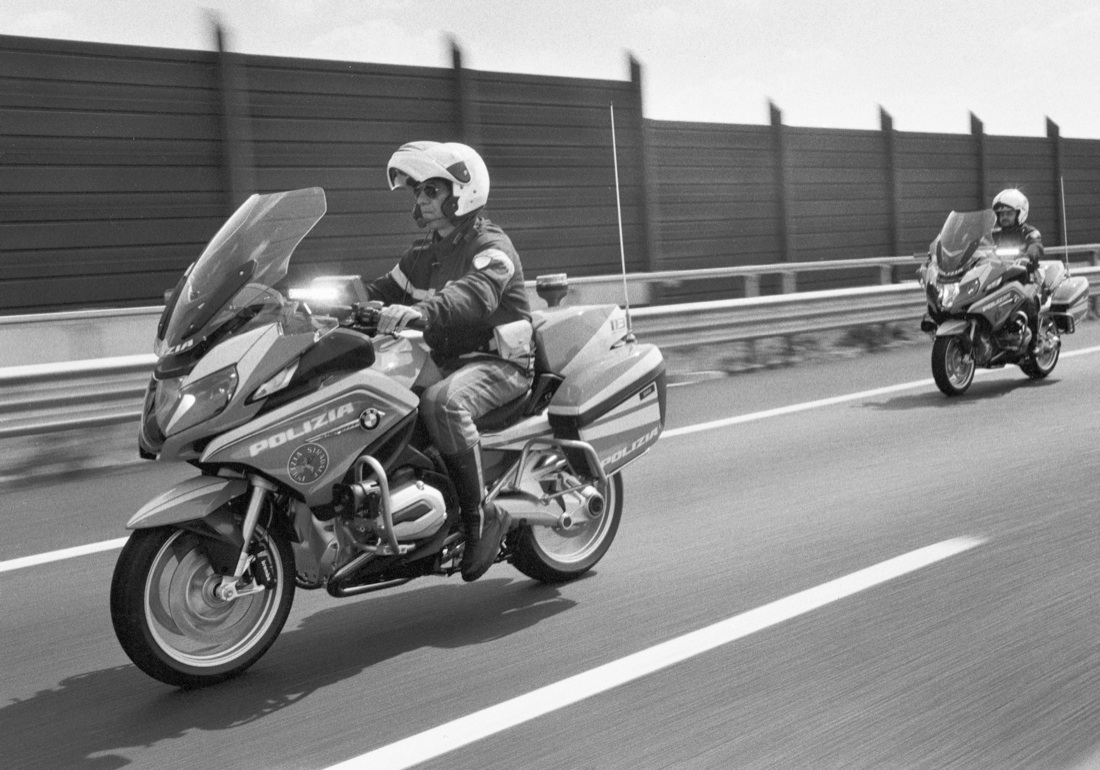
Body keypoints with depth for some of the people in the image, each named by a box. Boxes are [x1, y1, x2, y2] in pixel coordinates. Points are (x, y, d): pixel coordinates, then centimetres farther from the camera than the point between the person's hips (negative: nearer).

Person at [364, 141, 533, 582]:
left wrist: (420, 311, -48)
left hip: (499, 363, -8)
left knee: (441, 402, -38)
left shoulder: (491, 247, -9)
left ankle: (481, 515, -27)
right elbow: (384, 291, 16)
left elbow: (476, 294, -30)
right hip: (446, 360, 8)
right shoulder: (425, 255, 19)